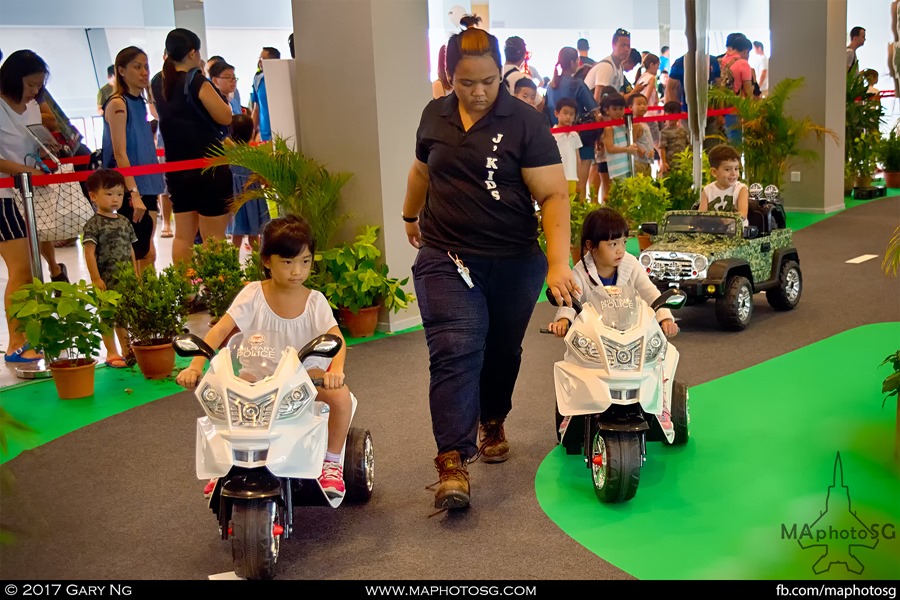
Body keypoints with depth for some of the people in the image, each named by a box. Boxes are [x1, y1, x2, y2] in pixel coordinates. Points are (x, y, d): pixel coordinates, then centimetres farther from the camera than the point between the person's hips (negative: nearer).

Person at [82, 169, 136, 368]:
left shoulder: (125, 221, 10)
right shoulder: (93, 224, -9)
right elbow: (89, 253, -13)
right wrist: (96, 278, -17)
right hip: (106, 280, -5)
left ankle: (127, 350, 23)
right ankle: (111, 353, 10)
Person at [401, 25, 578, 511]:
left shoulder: (525, 123, -9)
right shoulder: (435, 116, 3)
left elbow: (553, 195, -14)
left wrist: (558, 263, -25)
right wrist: (410, 215, 35)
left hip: (514, 263, -1)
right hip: (446, 258, 1)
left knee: (502, 351, 16)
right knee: (455, 353, -13)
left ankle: (492, 422, 42)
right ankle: (452, 460, -16)